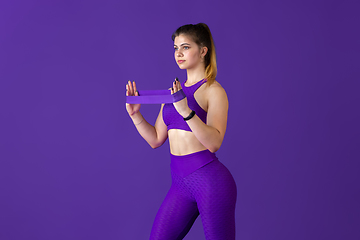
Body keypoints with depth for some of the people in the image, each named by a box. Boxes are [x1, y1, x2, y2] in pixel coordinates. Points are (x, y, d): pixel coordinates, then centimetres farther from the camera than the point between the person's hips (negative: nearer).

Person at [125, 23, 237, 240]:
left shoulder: (214, 91, -7)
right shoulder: (174, 90, 12)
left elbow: (214, 142, -20)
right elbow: (156, 139, 14)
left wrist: (186, 111, -31)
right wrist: (135, 114, 2)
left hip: (210, 179, -6)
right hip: (180, 181, 7)